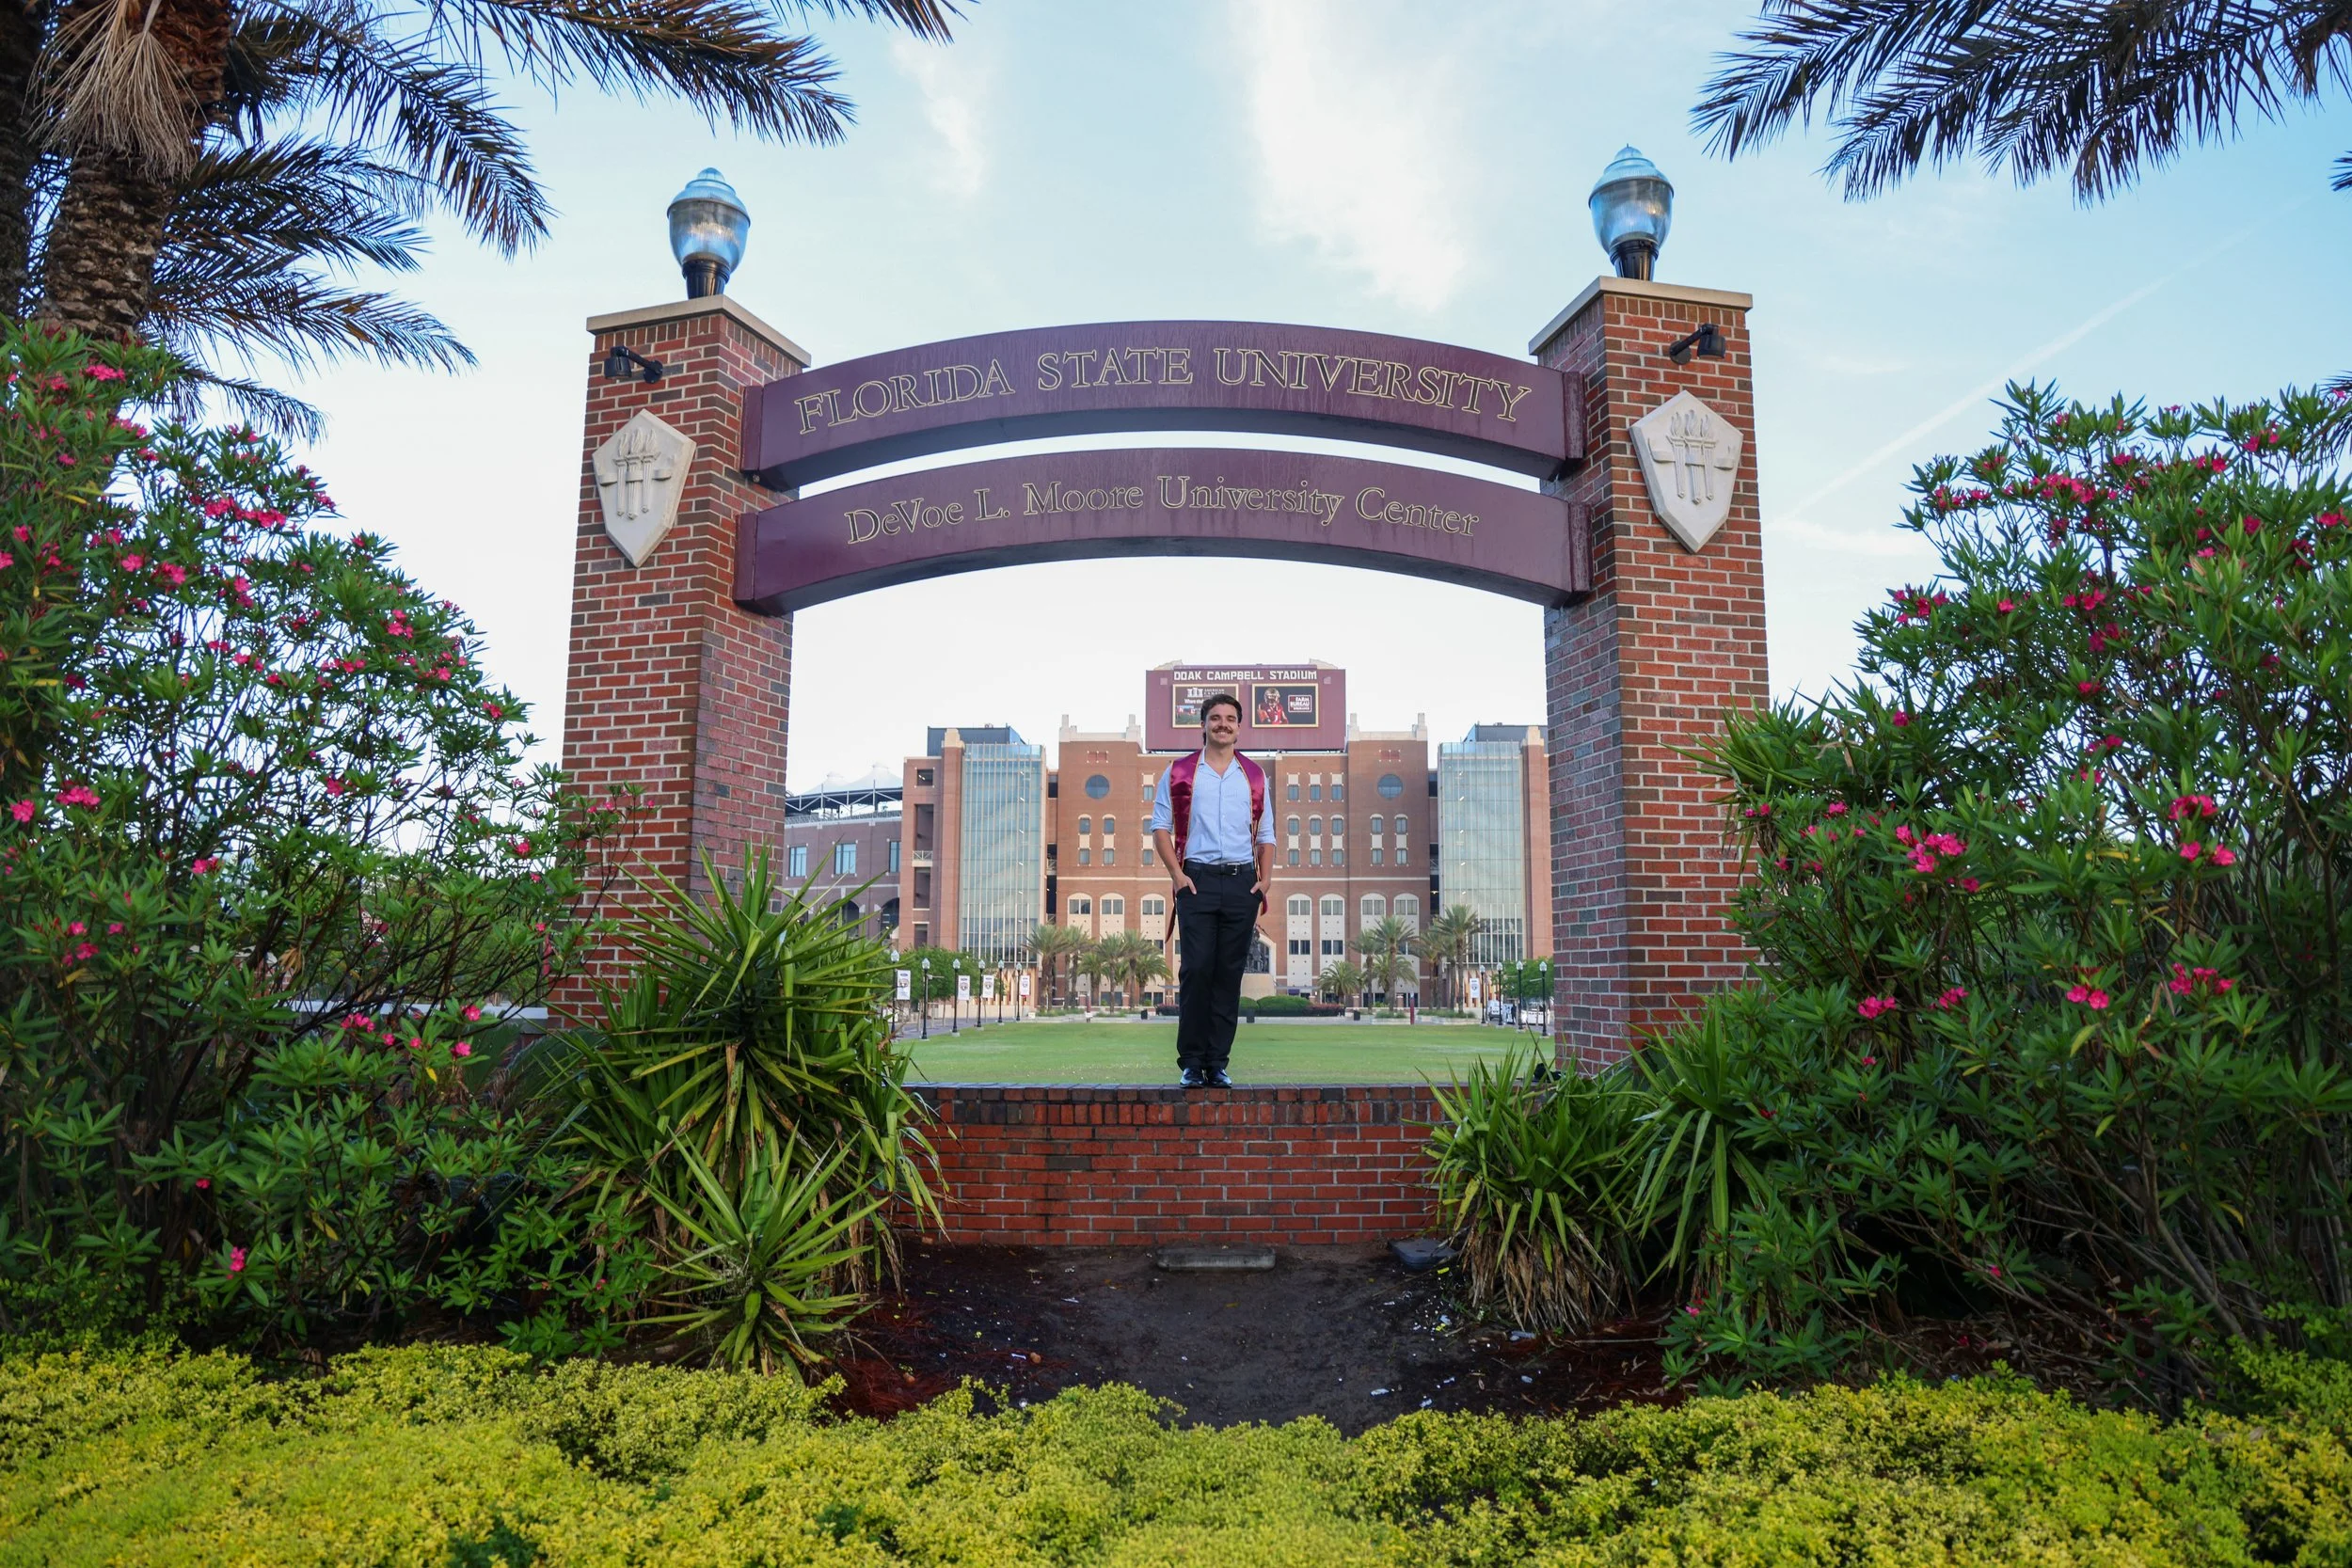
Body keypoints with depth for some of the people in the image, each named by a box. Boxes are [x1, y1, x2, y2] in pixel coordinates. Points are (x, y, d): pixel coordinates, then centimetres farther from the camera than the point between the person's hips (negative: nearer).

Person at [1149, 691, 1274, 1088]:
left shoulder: (1254, 776, 14)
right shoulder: (1179, 773, 6)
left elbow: (1266, 835, 16)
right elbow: (1160, 827, 5)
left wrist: (1265, 879, 2)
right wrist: (1176, 874, -8)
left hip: (1242, 883, 2)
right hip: (1196, 879, -2)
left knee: (1230, 974, 4)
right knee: (1196, 969, -8)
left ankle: (1217, 1062, 10)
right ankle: (1191, 1062, 2)